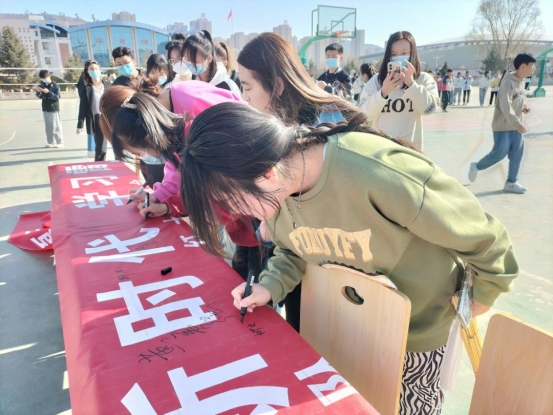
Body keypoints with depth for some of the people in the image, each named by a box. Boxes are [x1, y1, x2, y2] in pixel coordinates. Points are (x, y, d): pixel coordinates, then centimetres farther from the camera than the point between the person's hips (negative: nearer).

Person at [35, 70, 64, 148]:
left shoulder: (54, 85, -8)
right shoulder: (42, 85, 7)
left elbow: (57, 96, -15)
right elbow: (40, 96, 12)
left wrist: (48, 92, -24)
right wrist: (38, 92, -8)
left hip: (54, 109, -6)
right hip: (45, 109, 6)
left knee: (56, 126, -3)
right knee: (47, 126, 9)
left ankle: (60, 142, 2)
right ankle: (50, 142, 16)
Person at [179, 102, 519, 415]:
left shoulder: (376, 172, -40)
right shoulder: (277, 190, -16)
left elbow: (480, 234, -24)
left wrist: (482, 294, -9)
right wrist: (270, 286, -13)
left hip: (418, 328, -4)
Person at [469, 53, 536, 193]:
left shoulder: (521, 82, 10)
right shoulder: (508, 82, -18)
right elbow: (505, 106, -26)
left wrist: (522, 108, 2)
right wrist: (517, 124, -31)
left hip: (515, 126, 8)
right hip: (503, 126, -8)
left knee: (517, 154, 6)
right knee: (499, 154, -7)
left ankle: (511, 183, 16)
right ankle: (476, 167, 18)